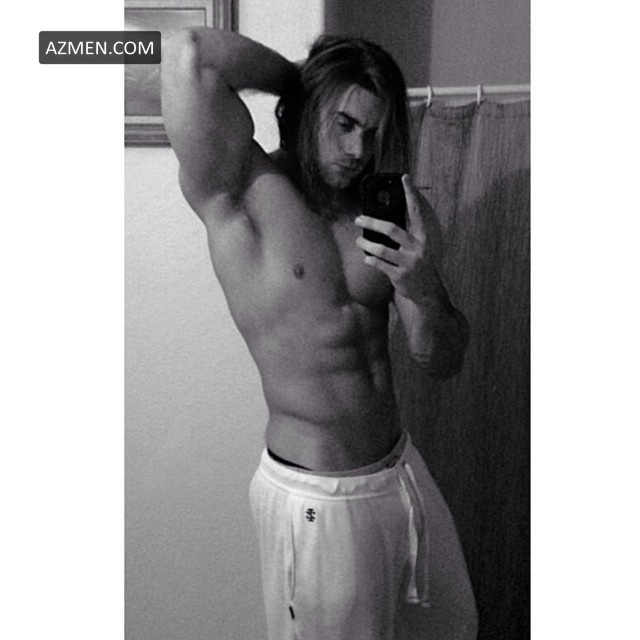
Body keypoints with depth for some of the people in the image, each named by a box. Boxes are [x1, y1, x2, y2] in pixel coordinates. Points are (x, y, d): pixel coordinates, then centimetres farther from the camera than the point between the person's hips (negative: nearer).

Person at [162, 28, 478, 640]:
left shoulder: (395, 211, 1)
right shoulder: (241, 192, -14)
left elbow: (443, 363, 0)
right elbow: (189, 55, -32)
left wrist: (423, 290, -21)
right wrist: (299, 78, -13)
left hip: (403, 471, 7)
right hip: (318, 500, -6)